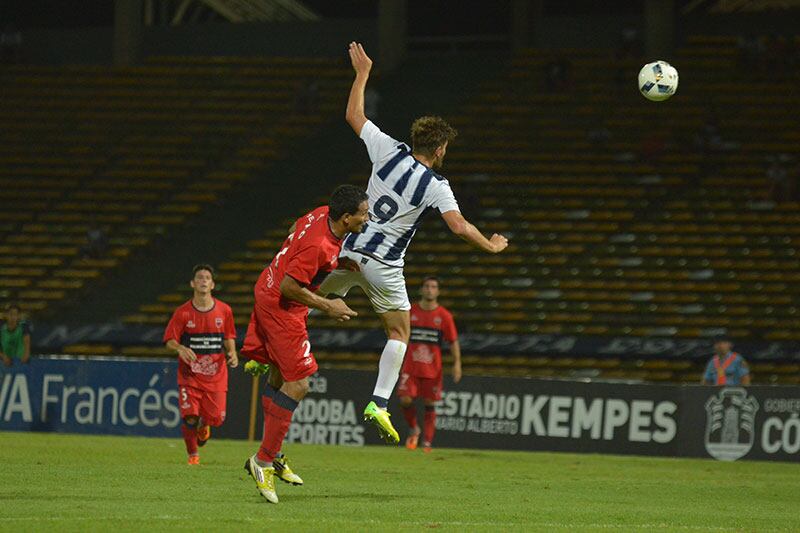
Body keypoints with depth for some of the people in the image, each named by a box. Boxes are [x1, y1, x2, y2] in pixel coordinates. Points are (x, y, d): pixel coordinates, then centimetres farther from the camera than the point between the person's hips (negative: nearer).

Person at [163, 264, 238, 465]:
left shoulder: (224, 310, 1)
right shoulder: (183, 312, -5)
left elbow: (229, 337, 12)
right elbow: (169, 340, -4)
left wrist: (232, 352, -8)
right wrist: (180, 348, -25)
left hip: (216, 375, 2)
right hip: (190, 375, -2)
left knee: (216, 417, -6)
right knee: (190, 417, -14)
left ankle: (203, 424, 33)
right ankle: (193, 454, 13)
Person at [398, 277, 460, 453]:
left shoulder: (444, 316, -1)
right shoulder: (410, 312, 3)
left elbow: (453, 341, 1)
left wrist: (457, 364, -8)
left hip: (432, 370, -1)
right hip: (411, 367, 1)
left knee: (430, 405, 1)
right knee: (405, 400, -11)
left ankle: (427, 442, 11)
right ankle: (413, 430, 15)